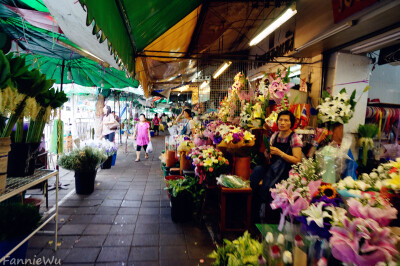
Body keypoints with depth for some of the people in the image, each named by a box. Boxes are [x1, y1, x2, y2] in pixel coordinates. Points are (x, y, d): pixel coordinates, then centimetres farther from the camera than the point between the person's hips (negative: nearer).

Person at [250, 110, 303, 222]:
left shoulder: (295, 138, -6)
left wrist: (280, 153, -19)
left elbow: (297, 160, -12)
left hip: (287, 171, -5)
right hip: (273, 167, 6)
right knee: (257, 170, -24)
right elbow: (268, 157, 16)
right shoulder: (275, 135, 11)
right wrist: (267, 153, -8)